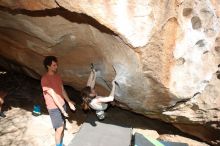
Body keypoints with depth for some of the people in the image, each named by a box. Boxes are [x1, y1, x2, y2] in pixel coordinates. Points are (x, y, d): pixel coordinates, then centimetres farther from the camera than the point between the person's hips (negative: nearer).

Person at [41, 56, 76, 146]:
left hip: (62, 104, 7)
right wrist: (62, 109, -21)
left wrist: (69, 102, 13)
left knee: (62, 126, 17)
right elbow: (53, 95, -22)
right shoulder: (45, 79, -20)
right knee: (59, 128, 1)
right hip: (54, 107, -7)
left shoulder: (57, 76, 5)